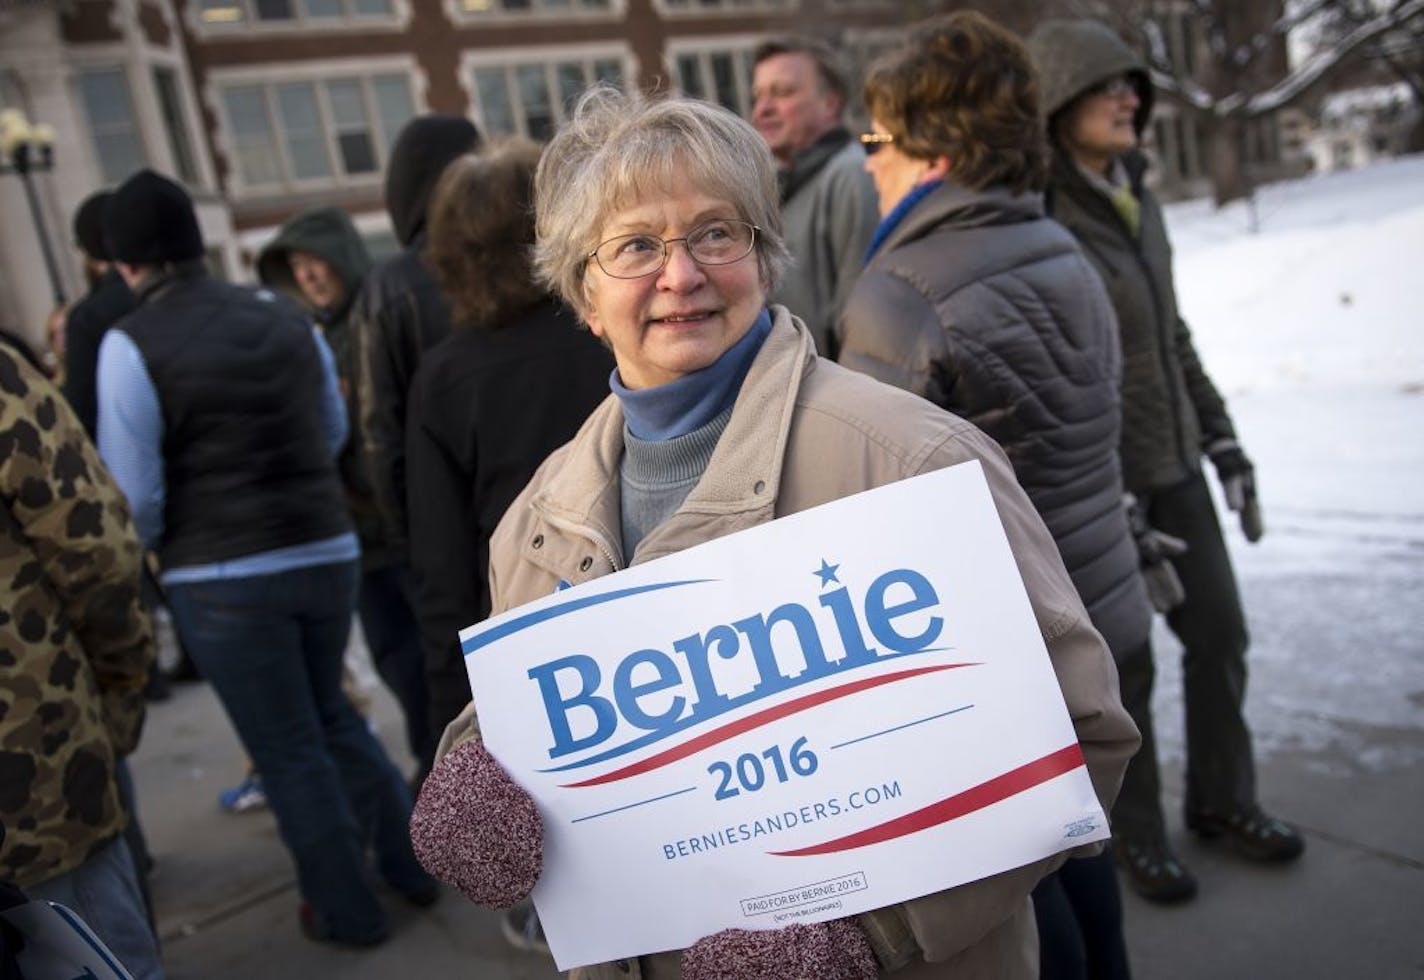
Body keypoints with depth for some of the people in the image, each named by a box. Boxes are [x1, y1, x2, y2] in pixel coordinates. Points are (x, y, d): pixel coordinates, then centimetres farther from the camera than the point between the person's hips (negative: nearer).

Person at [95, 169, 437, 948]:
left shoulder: (131, 344, -12)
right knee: (328, 714, 25)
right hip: (326, 552, 5)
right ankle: (412, 859, 32)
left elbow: (134, 493, -13)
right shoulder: (286, 318, 2)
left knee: (289, 750, 11)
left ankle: (348, 911, 26)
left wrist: (144, 550, 8)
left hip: (223, 578, -4)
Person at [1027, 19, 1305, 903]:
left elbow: (1173, 335, 16)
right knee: (1121, 666, 7)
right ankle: (1135, 831, 28)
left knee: (1220, 633, 16)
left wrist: (1222, 440, 13)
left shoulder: (1137, 198, 9)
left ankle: (1224, 800, 37)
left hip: (1174, 463, 8)